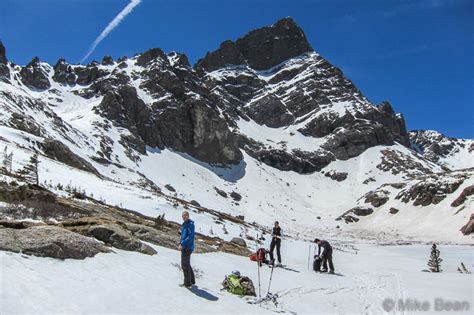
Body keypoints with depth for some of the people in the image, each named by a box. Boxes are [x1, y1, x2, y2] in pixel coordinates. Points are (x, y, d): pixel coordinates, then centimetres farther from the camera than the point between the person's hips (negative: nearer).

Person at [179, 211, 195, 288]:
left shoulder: (190, 224, -16)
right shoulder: (184, 224, 14)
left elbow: (191, 237, -23)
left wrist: (182, 244, -22)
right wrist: (180, 244, 10)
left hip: (187, 248, -10)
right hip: (185, 247, 10)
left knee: (185, 265, -2)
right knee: (187, 265, 19)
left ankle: (187, 283, 8)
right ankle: (192, 281, 31)